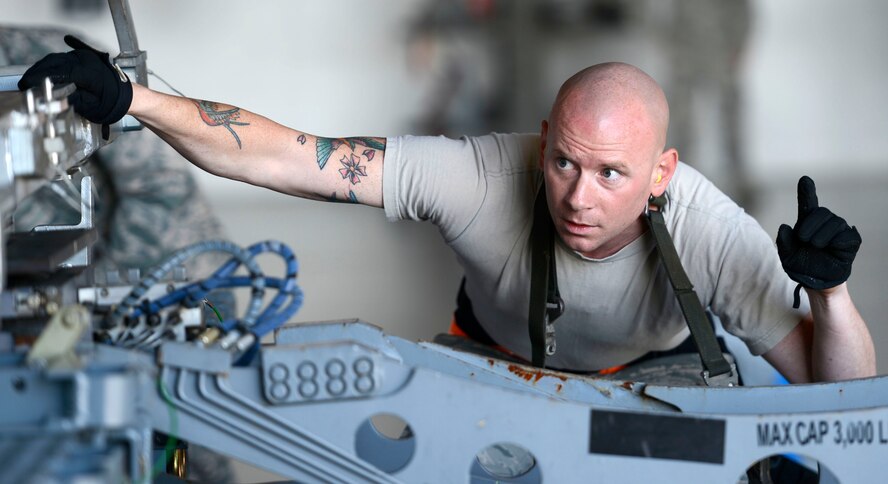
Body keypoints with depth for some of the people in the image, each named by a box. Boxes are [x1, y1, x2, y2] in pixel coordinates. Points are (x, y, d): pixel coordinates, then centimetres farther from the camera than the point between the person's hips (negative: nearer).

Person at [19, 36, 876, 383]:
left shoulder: (709, 233, -37)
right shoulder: (481, 175, -38)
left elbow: (848, 398, -33)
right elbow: (275, 154, -38)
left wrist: (831, 292, -54)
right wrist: (131, 99, -50)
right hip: (498, 362, 0)